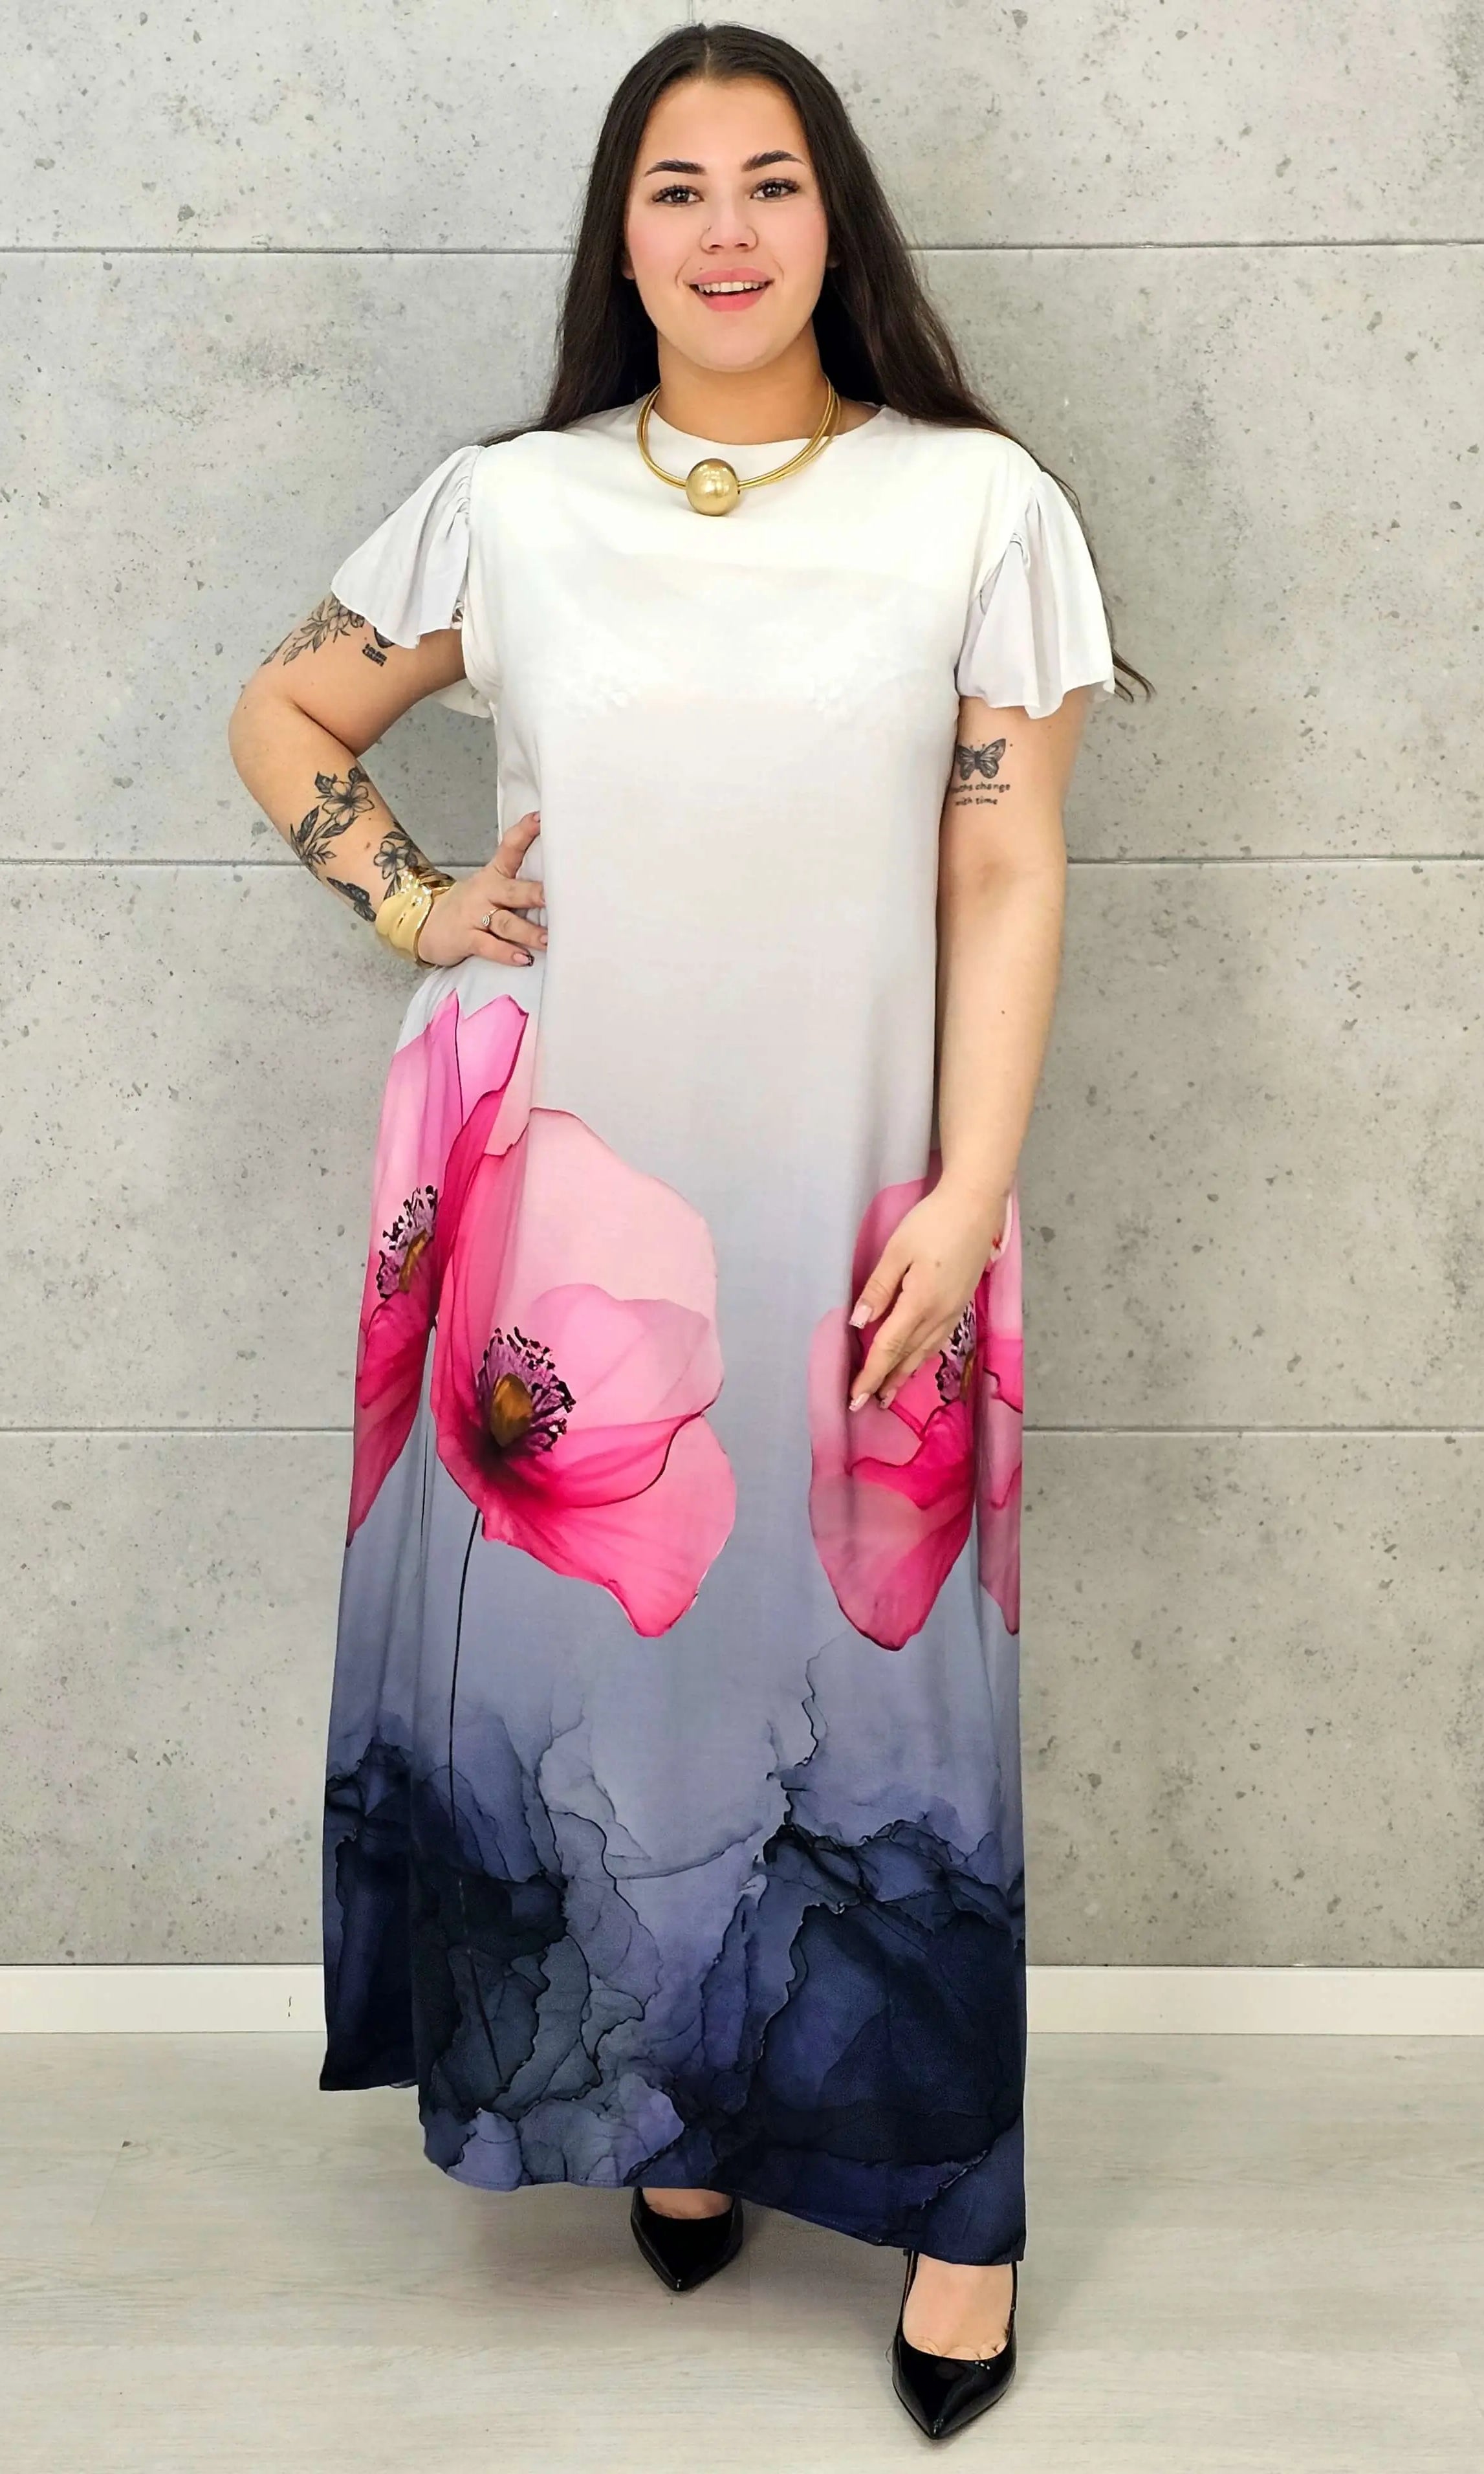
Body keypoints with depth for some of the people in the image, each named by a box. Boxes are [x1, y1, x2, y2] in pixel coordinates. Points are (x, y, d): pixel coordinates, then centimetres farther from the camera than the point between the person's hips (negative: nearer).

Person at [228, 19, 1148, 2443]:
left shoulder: (976, 506, 0)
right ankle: (665, 2100, 32)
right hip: (557, 1173, 2)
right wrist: (407, 901, 1)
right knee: (595, 1624, 10)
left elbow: (1008, 878, -2)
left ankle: (948, 2185, 20)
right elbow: (281, 716, 17)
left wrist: (965, 1197, -9)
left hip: (848, 1189, -1)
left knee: (862, 1653, 5)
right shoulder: (506, 506, 4)